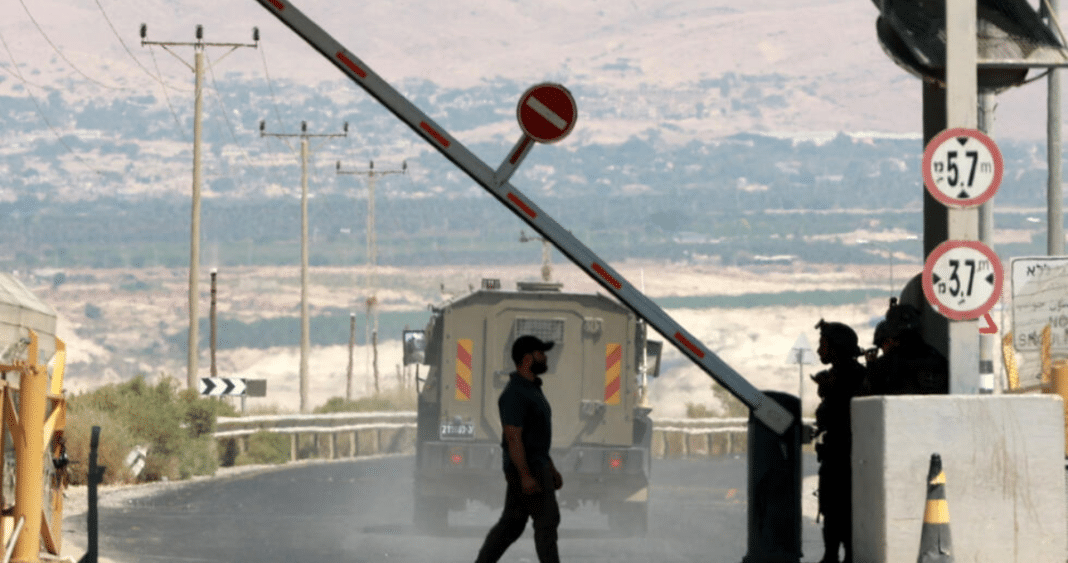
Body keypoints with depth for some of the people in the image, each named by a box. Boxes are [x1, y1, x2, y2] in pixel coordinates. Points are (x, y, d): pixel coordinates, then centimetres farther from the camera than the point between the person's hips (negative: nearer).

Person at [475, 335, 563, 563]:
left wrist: (551, 468, 20)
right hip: (526, 469, -10)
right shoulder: (515, 394, -19)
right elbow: (513, 437, -23)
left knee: (511, 525, 11)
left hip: (535, 466, 10)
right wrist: (526, 476, -25)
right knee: (547, 521, -5)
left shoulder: (529, 390, 14)